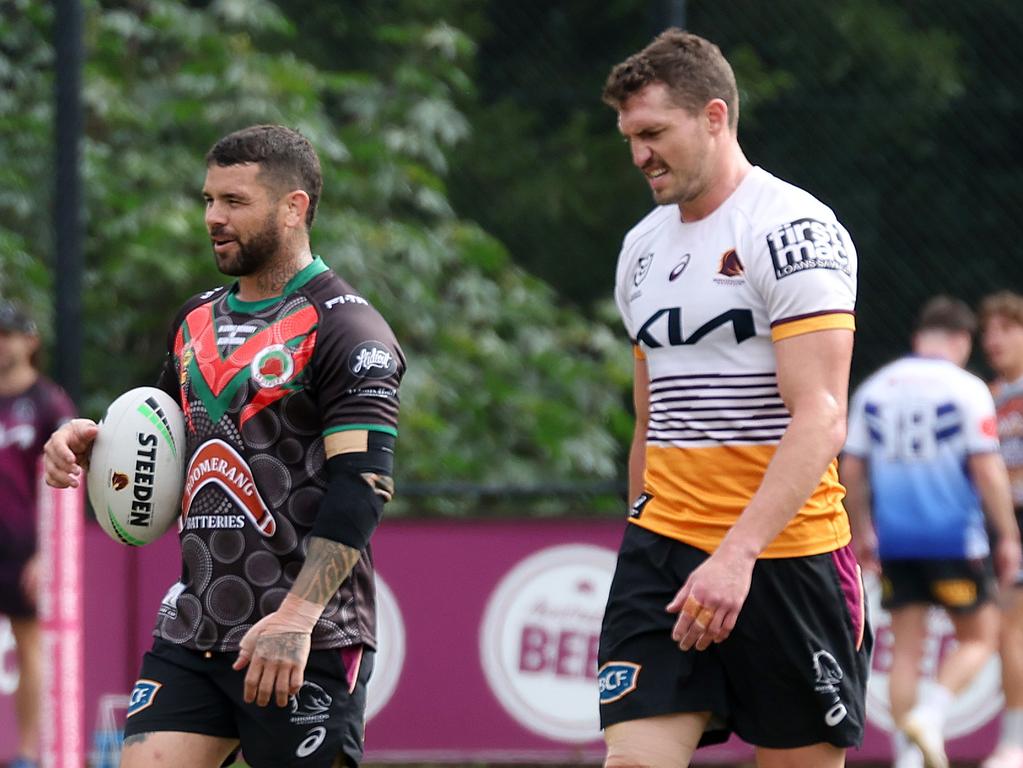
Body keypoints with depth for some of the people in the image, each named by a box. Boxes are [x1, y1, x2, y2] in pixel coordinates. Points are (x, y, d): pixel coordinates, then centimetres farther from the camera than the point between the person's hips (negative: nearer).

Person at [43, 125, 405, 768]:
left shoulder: (344, 329, -8)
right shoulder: (197, 322, 17)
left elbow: (361, 487, -17)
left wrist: (295, 618, -26)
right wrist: (92, 444, 7)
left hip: (306, 644, -7)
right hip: (191, 633, 7)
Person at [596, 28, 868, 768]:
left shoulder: (795, 230, -11)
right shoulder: (643, 249, 14)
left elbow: (820, 421, -19)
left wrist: (738, 554, -28)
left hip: (781, 556, -6)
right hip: (663, 551, 6)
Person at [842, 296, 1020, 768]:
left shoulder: (874, 389, 9)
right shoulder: (965, 389, -5)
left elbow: (851, 470, 10)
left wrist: (862, 533, 21)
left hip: (894, 541, 4)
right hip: (954, 536, -4)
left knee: (907, 648, 8)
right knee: (978, 636, 9)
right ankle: (932, 713, -14)